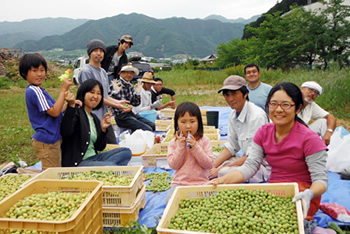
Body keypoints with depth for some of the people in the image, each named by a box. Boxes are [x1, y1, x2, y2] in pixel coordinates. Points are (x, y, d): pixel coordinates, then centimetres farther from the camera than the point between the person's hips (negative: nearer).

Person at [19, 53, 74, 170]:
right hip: (47, 142, -10)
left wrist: (65, 99, 3)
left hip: (51, 139, 10)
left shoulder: (37, 90, 14)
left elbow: (52, 111, 15)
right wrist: (63, 90, -18)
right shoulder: (34, 91, -17)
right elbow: (55, 112, -21)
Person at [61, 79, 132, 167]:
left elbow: (100, 147, 17)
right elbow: (66, 132, -27)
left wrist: (103, 129, 1)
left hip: (94, 158, 9)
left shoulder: (94, 118, 19)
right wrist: (71, 105, -33)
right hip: (77, 163, -9)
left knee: (126, 152, -8)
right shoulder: (75, 112, -5)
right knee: (112, 166, -32)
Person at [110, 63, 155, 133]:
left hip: (130, 113, 8)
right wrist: (116, 91, -28)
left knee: (153, 126, 5)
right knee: (148, 129, -17)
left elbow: (135, 104, 10)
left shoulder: (131, 87, 11)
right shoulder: (116, 85, -10)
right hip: (121, 116, -8)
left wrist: (138, 92, -2)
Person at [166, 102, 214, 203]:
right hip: (179, 182, 1)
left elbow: (209, 164, -7)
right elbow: (173, 165, -4)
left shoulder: (204, 141, 1)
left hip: (200, 182, -1)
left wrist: (195, 147, -15)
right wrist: (180, 146, -12)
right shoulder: (174, 142, 5)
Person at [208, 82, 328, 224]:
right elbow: (250, 166, -4)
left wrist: (308, 194, -38)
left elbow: (321, 179, -15)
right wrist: (222, 180, -21)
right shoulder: (264, 132, 3)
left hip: (300, 196, -5)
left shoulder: (309, 139, -13)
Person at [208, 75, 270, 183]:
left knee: (224, 173, -29)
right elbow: (231, 147, 11)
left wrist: (221, 169, -19)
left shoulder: (257, 116, -22)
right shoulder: (233, 115, 4)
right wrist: (212, 165, -3)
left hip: (264, 165, -8)